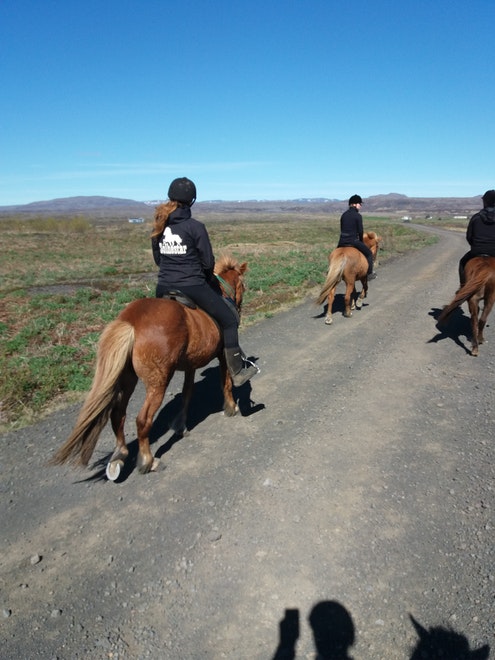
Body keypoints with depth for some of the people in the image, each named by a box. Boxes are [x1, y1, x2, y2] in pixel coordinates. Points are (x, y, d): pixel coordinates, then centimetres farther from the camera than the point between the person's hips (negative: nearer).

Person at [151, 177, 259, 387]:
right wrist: (205, 276, 13)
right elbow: (208, 262, -7)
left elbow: (157, 259, 13)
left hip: (164, 288, 6)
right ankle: (237, 371, 13)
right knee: (229, 321, 10)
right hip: (192, 288, -5)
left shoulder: (158, 226, 4)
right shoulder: (195, 226, -12)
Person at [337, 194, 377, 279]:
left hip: (342, 242, 5)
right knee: (369, 253, 11)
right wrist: (361, 241, 8)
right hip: (353, 241, -5)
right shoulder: (358, 216, -8)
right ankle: (369, 274, 9)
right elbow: (360, 231, -8)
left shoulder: (344, 215, 10)